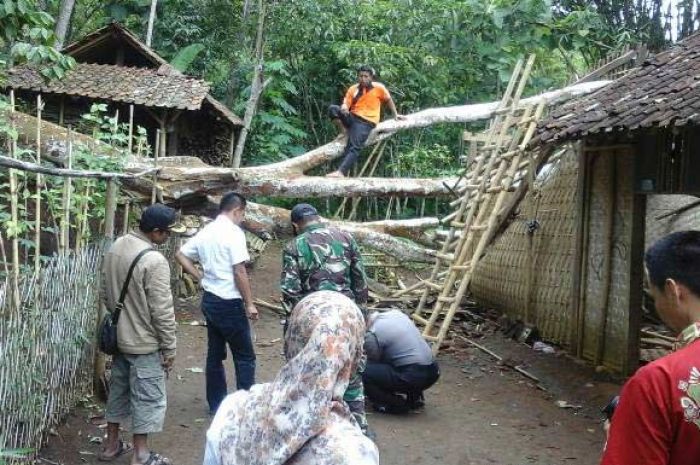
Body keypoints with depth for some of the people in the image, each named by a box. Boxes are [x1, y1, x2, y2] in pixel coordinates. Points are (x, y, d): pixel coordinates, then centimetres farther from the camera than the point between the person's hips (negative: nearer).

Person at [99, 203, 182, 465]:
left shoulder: (115, 248, 1)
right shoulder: (154, 261, -25)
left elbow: (105, 294, 12)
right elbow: (162, 311, -22)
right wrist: (169, 347, -12)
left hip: (119, 337, 8)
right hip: (145, 343, -8)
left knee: (119, 390, 20)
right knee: (147, 398, 4)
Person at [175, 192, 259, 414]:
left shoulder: (205, 231, 7)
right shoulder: (234, 232, -15)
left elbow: (181, 255, 12)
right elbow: (239, 272, -18)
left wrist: (201, 277, 11)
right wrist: (250, 304, -11)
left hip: (209, 299, 8)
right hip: (229, 303, -8)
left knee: (214, 354, 15)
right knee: (245, 357, 2)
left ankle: (216, 404, 23)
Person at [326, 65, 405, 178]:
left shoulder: (379, 87, 1)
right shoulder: (353, 89, 7)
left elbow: (388, 100, 16)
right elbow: (345, 104, 1)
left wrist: (395, 114, 19)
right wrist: (344, 108, -23)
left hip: (366, 122, -4)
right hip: (352, 117, 4)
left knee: (354, 147, -27)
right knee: (332, 109, -24)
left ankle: (341, 172, -42)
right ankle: (346, 133, -11)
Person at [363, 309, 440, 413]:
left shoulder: (372, 335, -9)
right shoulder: (396, 313, 12)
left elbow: (373, 364, 6)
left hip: (414, 377, -9)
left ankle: (396, 402, 0)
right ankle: (415, 395, 21)